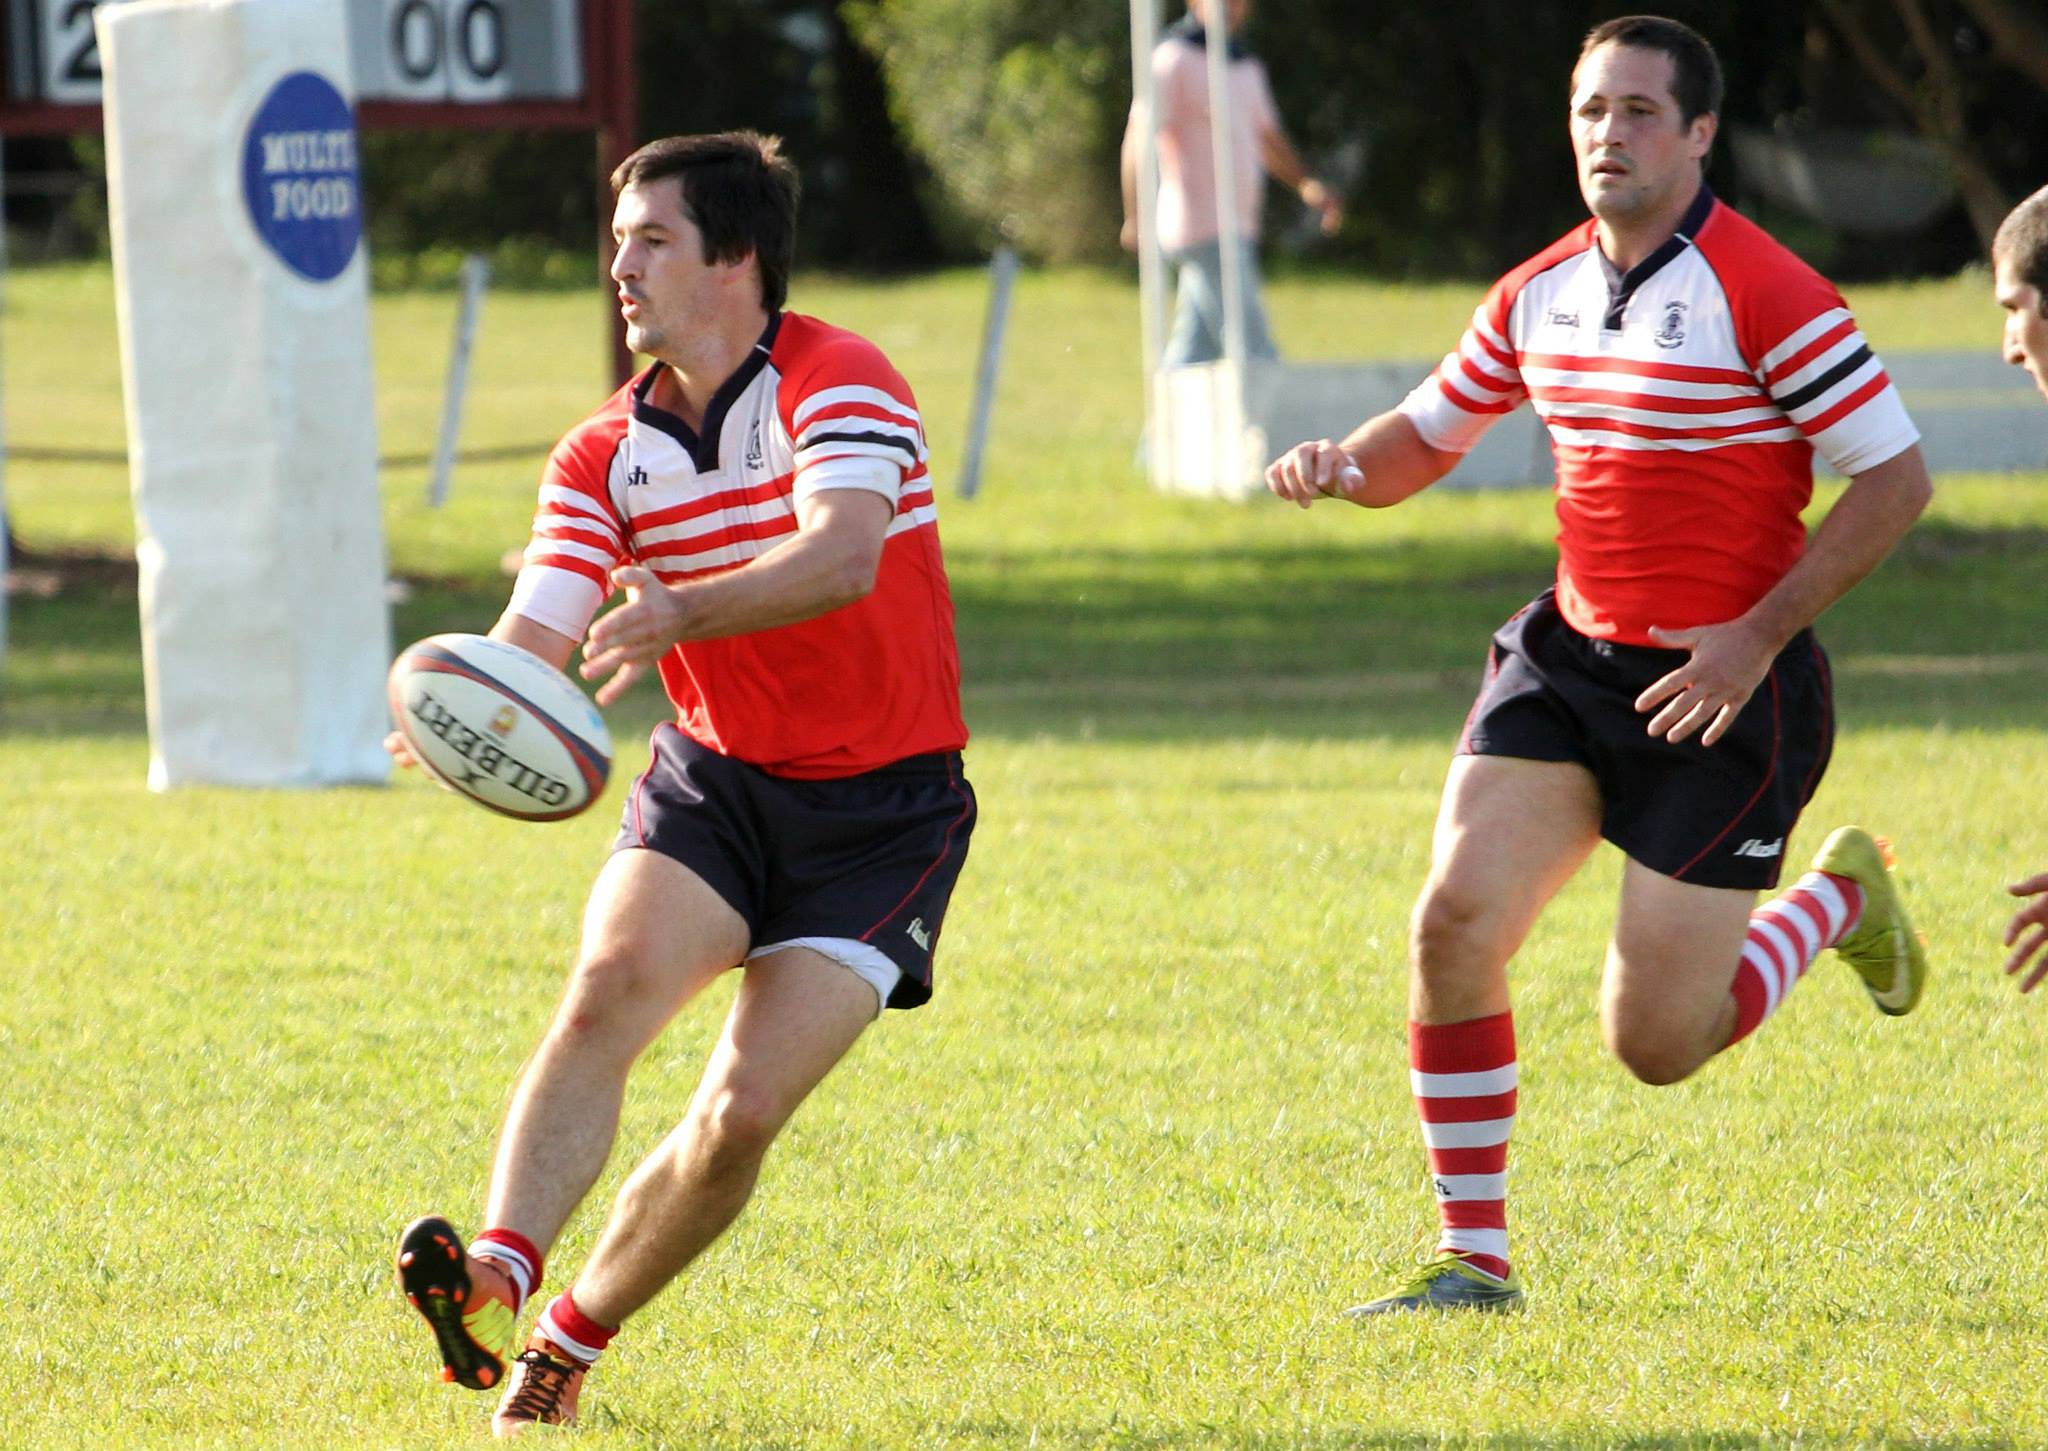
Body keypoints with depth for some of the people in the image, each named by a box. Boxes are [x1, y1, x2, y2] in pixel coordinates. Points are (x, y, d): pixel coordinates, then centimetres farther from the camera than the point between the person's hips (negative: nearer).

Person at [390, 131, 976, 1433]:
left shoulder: (837, 384, -15)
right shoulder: (606, 456, 3)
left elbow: (842, 556, -34)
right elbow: (535, 639, -9)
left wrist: (683, 614, -52)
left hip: (884, 811, -4)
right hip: (715, 780, 4)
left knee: (743, 1113, -13)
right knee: (609, 985, -27)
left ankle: (572, 1340, 7)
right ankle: (497, 1275, -40)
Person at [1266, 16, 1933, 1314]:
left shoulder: (1767, 295, -15)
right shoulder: (1541, 294, 5)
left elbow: (1896, 478, -14)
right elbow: (1427, 435, 17)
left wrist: (1756, 636, -17)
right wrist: (1342, 465, -7)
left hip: (1722, 689, -6)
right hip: (1570, 658, 6)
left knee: (1654, 1043, -4)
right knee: (1455, 921, -14)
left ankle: (1837, 902, 27)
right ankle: (1475, 1261, -2)